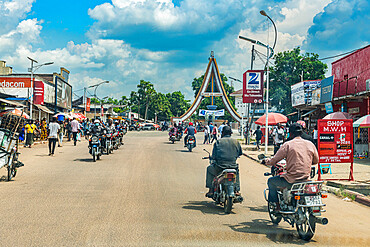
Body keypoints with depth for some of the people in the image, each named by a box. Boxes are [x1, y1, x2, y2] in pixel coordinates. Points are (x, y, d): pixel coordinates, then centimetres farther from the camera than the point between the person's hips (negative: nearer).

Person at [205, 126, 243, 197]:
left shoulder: (218, 142, -2)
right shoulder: (236, 142, 6)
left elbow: (213, 156, -4)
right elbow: (240, 153, 18)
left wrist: (212, 158, 18)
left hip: (220, 166, -2)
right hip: (233, 166, 3)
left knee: (209, 169, 27)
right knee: (237, 170, 37)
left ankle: (211, 191, 21)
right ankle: (237, 190, 32)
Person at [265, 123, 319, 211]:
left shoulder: (287, 145, -10)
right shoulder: (310, 144, 4)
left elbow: (274, 160, -4)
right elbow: (316, 160, 16)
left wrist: (268, 161, 18)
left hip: (292, 179, -6)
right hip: (306, 179, 6)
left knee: (271, 181, 15)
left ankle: (278, 206, 14)